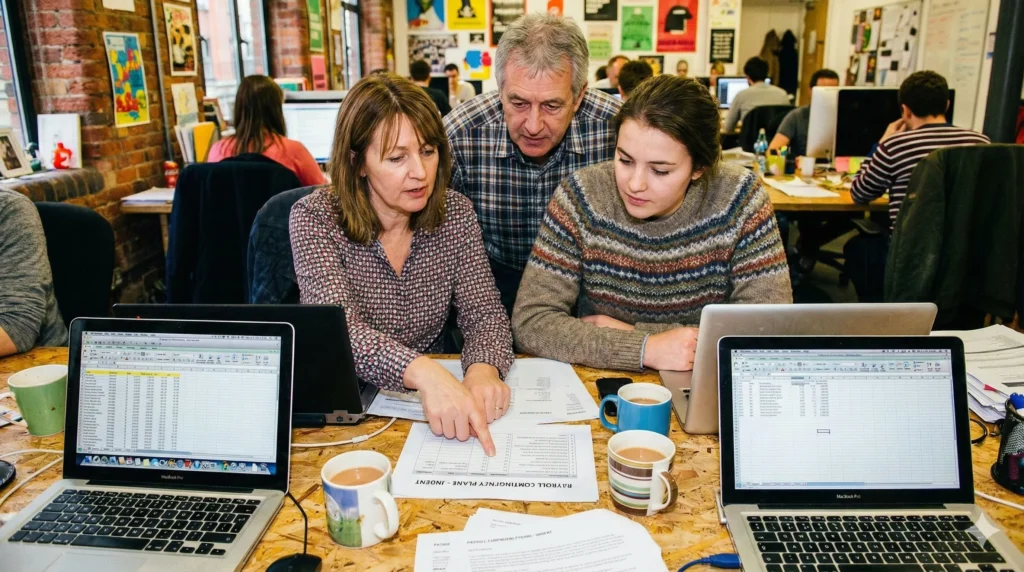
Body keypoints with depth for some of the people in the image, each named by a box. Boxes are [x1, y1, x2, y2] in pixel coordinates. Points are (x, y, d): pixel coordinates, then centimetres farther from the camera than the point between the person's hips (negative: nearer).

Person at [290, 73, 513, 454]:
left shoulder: (456, 215, -2)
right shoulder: (315, 218, -13)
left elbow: (484, 313, -5)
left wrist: (484, 369, -28)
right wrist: (425, 374, -43)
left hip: (428, 408, 3)